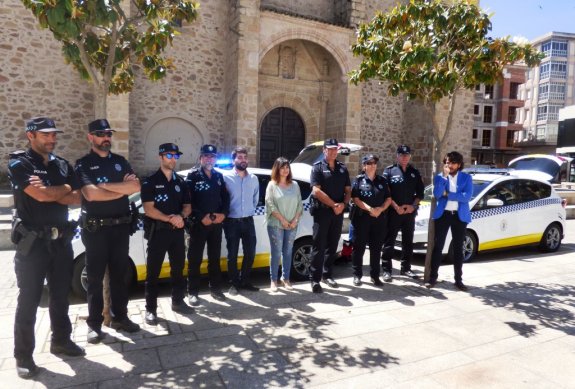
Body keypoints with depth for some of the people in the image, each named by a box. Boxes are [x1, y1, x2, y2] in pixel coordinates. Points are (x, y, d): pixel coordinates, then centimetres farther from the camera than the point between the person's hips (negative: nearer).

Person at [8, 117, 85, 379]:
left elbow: (76, 199, 2)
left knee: (60, 295, 15)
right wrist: (64, 189, -4)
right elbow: (40, 195, -21)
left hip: (61, 240, 5)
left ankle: (61, 341, 31)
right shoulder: (19, 164, -7)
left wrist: (50, 192, -14)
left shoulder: (62, 165, 10)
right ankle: (23, 356, 18)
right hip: (32, 241, -5)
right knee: (28, 301, 5)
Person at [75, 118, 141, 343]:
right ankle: (94, 324, 16)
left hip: (120, 226, 4)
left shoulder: (120, 161, 10)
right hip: (95, 228, -4)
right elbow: (91, 194, -19)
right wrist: (122, 189, -9)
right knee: (95, 277, 5)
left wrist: (106, 185, -13)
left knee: (119, 274, 11)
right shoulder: (83, 164, -2)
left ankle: (120, 317, 23)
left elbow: (136, 186, -5)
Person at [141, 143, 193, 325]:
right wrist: (170, 219, -17)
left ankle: (178, 302, 25)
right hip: (157, 231, -5)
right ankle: (151, 309, 7)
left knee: (178, 268, 12)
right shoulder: (150, 182, -4)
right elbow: (148, 209, -12)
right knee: (153, 272, 0)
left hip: (177, 231, 5)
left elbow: (187, 206, 11)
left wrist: (180, 216, -11)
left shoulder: (180, 182, 12)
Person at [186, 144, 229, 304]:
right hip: (198, 223, -4)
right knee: (195, 259, 1)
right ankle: (193, 292, 11)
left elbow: (225, 197, 12)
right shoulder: (192, 176, -3)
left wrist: (223, 213, -4)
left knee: (215, 258, 13)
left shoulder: (219, 176, 11)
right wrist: (201, 217, -17)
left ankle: (215, 288, 24)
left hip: (216, 223, 5)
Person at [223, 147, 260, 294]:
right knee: (232, 255, 5)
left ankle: (244, 281, 25)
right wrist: (224, 214, 0)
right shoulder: (226, 177, -8)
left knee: (250, 253, 8)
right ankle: (234, 283, 20)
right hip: (232, 222, -4)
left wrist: (250, 211, 13)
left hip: (248, 221, 4)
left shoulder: (254, 178, 7)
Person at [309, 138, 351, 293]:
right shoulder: (317, 167, -2)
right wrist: (334, 205, -14)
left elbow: (348, 190, 12)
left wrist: (343, 204, -8)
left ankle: (327, 274, 24)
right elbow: (316, 191, -12)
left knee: (332, 245, 11)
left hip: (338, 213, 5)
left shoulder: (343, 168, 13)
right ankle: (315, 279, 0)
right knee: (319, 246, -4)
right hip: (322, 212, -5)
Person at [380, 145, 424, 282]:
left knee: (408, 242, 12)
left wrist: (413, 206, -5)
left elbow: (420, 193, 11)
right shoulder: (389, 170, -1)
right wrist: (396, 207, -14)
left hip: (410, 212, 4)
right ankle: (386, 270, 4)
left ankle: (406, 268, 23)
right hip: (393, 212, -4)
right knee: (389, 242, -2)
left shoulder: (415, 172, 11)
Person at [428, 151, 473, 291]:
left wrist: (447, 194, -11)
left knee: (458, 248, 8)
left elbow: (467, 196, -12)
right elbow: (437, 194, -14)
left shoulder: (466, 177, 2)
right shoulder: (439, 177, 3)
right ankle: (433, 277, 10)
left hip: (460, 216, 0)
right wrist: (444, 176, -17)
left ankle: (458, 280, 17)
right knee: (438, 247, 2)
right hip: (443, 215, 0)